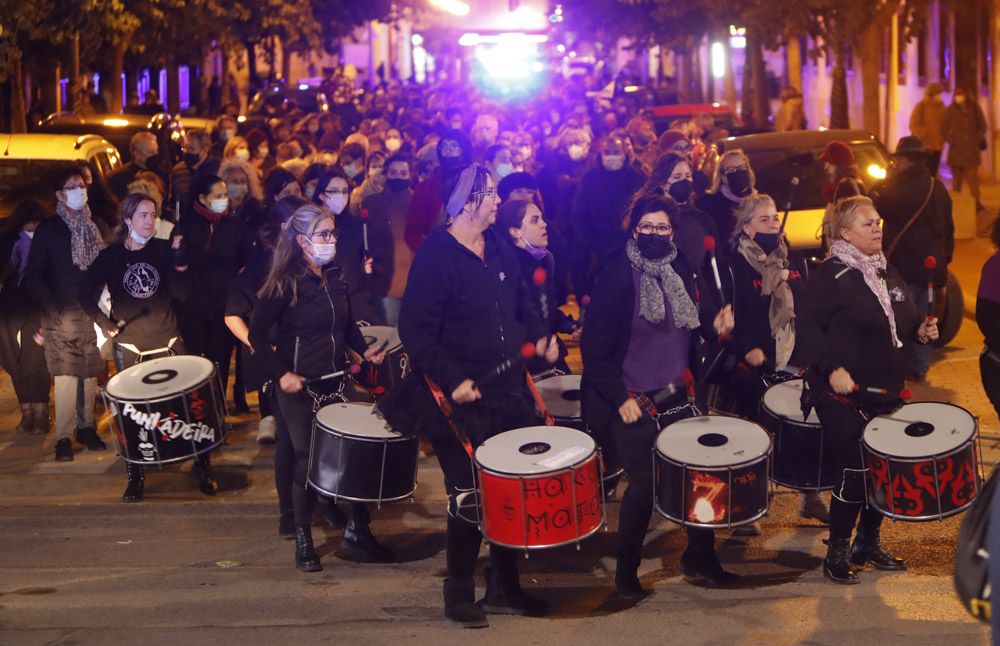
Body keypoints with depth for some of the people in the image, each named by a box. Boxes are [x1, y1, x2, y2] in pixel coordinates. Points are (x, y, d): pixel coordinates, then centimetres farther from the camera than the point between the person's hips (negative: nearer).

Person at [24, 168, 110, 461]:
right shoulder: (48, 230, 2)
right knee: (66, 376, -8)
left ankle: (87, 428, 16)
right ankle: (63, 438, -5)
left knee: (90, 373, 5)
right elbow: (33, 276, 2)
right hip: (62, 314, -4)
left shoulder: (95, 228, 12)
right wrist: (51, 308, -8)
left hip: (93, 312, 4)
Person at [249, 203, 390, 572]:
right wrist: (281, 374, -20)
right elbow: (257, 333, -12)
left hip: (337, 382, 6)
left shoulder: (336, 277, 7)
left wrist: (364, 350, 2)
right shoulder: (285, 283, -12)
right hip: (300, 388, -6)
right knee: (307, 460, 0)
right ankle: (303, 541, 16)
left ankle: (358, 530, 18)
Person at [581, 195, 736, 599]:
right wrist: (619, 398, -14)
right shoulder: (618, 276, -12)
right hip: (634, 401, -6)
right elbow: (594, 346, -12)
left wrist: (716, 324, -8)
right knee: (644, 485, 0)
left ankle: (700, 556, 27)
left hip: (676, 396, 6)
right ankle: (626, 570, 18)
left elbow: (696, 321, 15)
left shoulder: (681, 272, 5)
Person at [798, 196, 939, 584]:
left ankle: (868, 542, 27)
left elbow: (904, 324, 23)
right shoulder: (829, 276, -11)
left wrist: (921, 331, 1)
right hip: (842, 395, -8)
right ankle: (837, 553, 5)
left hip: (885, 392, 8)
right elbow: (808, 327, -18)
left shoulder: (888, 274, 13)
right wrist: (831, 368, -27)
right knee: (854, 472, -8)